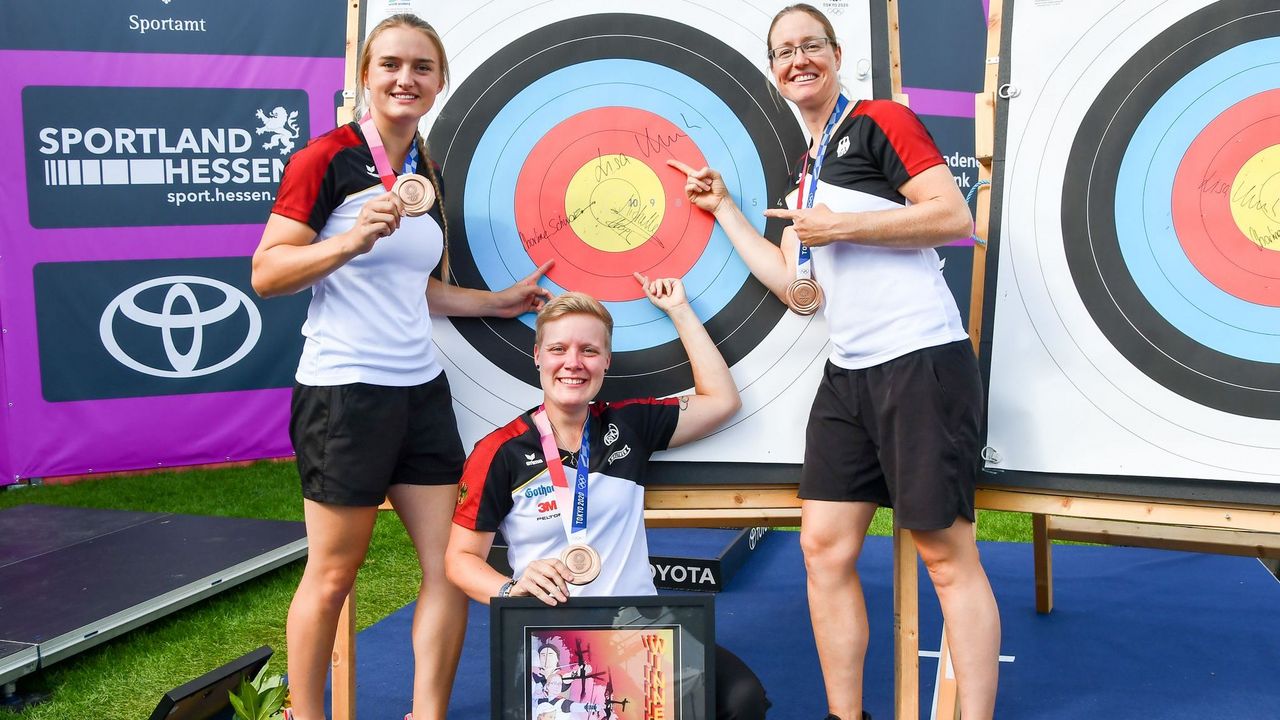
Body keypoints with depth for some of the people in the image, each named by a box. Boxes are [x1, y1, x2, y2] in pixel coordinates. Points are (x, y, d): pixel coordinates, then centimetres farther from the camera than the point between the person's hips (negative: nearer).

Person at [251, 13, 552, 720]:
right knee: (332, 574, 3)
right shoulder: (329, 158, -8)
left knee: (452, 564, 6)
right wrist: (351, 240, -25)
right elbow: (266, 272, -12)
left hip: (420, 385, 7)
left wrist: (497, 301, 18)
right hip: (344, 388, -7)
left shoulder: (428, 173, 14)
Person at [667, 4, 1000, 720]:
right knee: (825, 548, 7)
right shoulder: (806, 169, 20)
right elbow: (792, 284, 18)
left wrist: (838, 225, -14)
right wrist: (724, 207, 22)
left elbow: (955, 215, -14)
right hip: (848, 375, 8)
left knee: (948, 554, -3)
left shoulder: (881, 121, -3)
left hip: (922, 364, -8)